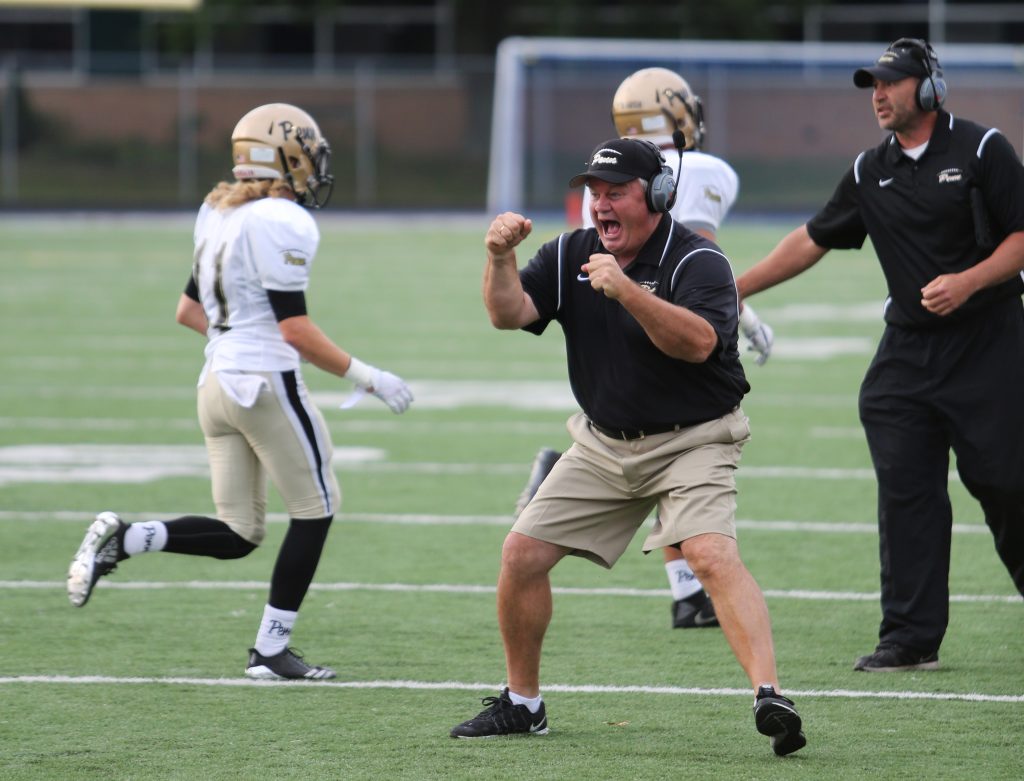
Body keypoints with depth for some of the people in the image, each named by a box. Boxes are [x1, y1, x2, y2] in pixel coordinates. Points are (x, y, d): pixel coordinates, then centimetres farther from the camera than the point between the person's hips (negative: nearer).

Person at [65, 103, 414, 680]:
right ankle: (272, 650, 6)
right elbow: (296, 330, -17)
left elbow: (189, 312, 18)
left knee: (237, 534, 12)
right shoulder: (283, 225, -15)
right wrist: (367, 378, -10)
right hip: (267, 381, -8)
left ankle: (122, 540, -7)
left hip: (218, 383, 8)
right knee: (315, 509, 7)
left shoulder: (219, 215, 11)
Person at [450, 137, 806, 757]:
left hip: (691, 441, -6)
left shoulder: (698, 261, -17)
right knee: (523, 553, 2)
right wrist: (501, 259, -27)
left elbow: (697, 343, -34)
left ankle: (770, 698, -36)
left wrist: (627, 291, -45)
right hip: (604, 443, 6)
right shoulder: (573, 255, 2)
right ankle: (522, 704, 19)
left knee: (713, 555, -28)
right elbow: (509, 314, -8)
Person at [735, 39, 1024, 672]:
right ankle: (912, 638, 1)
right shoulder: (871, 173, 12)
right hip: (908, 352, 5)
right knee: (905, 491, -2)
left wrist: (968, 282, -20)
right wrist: (735, 289, 16)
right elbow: (812, 240, 19)